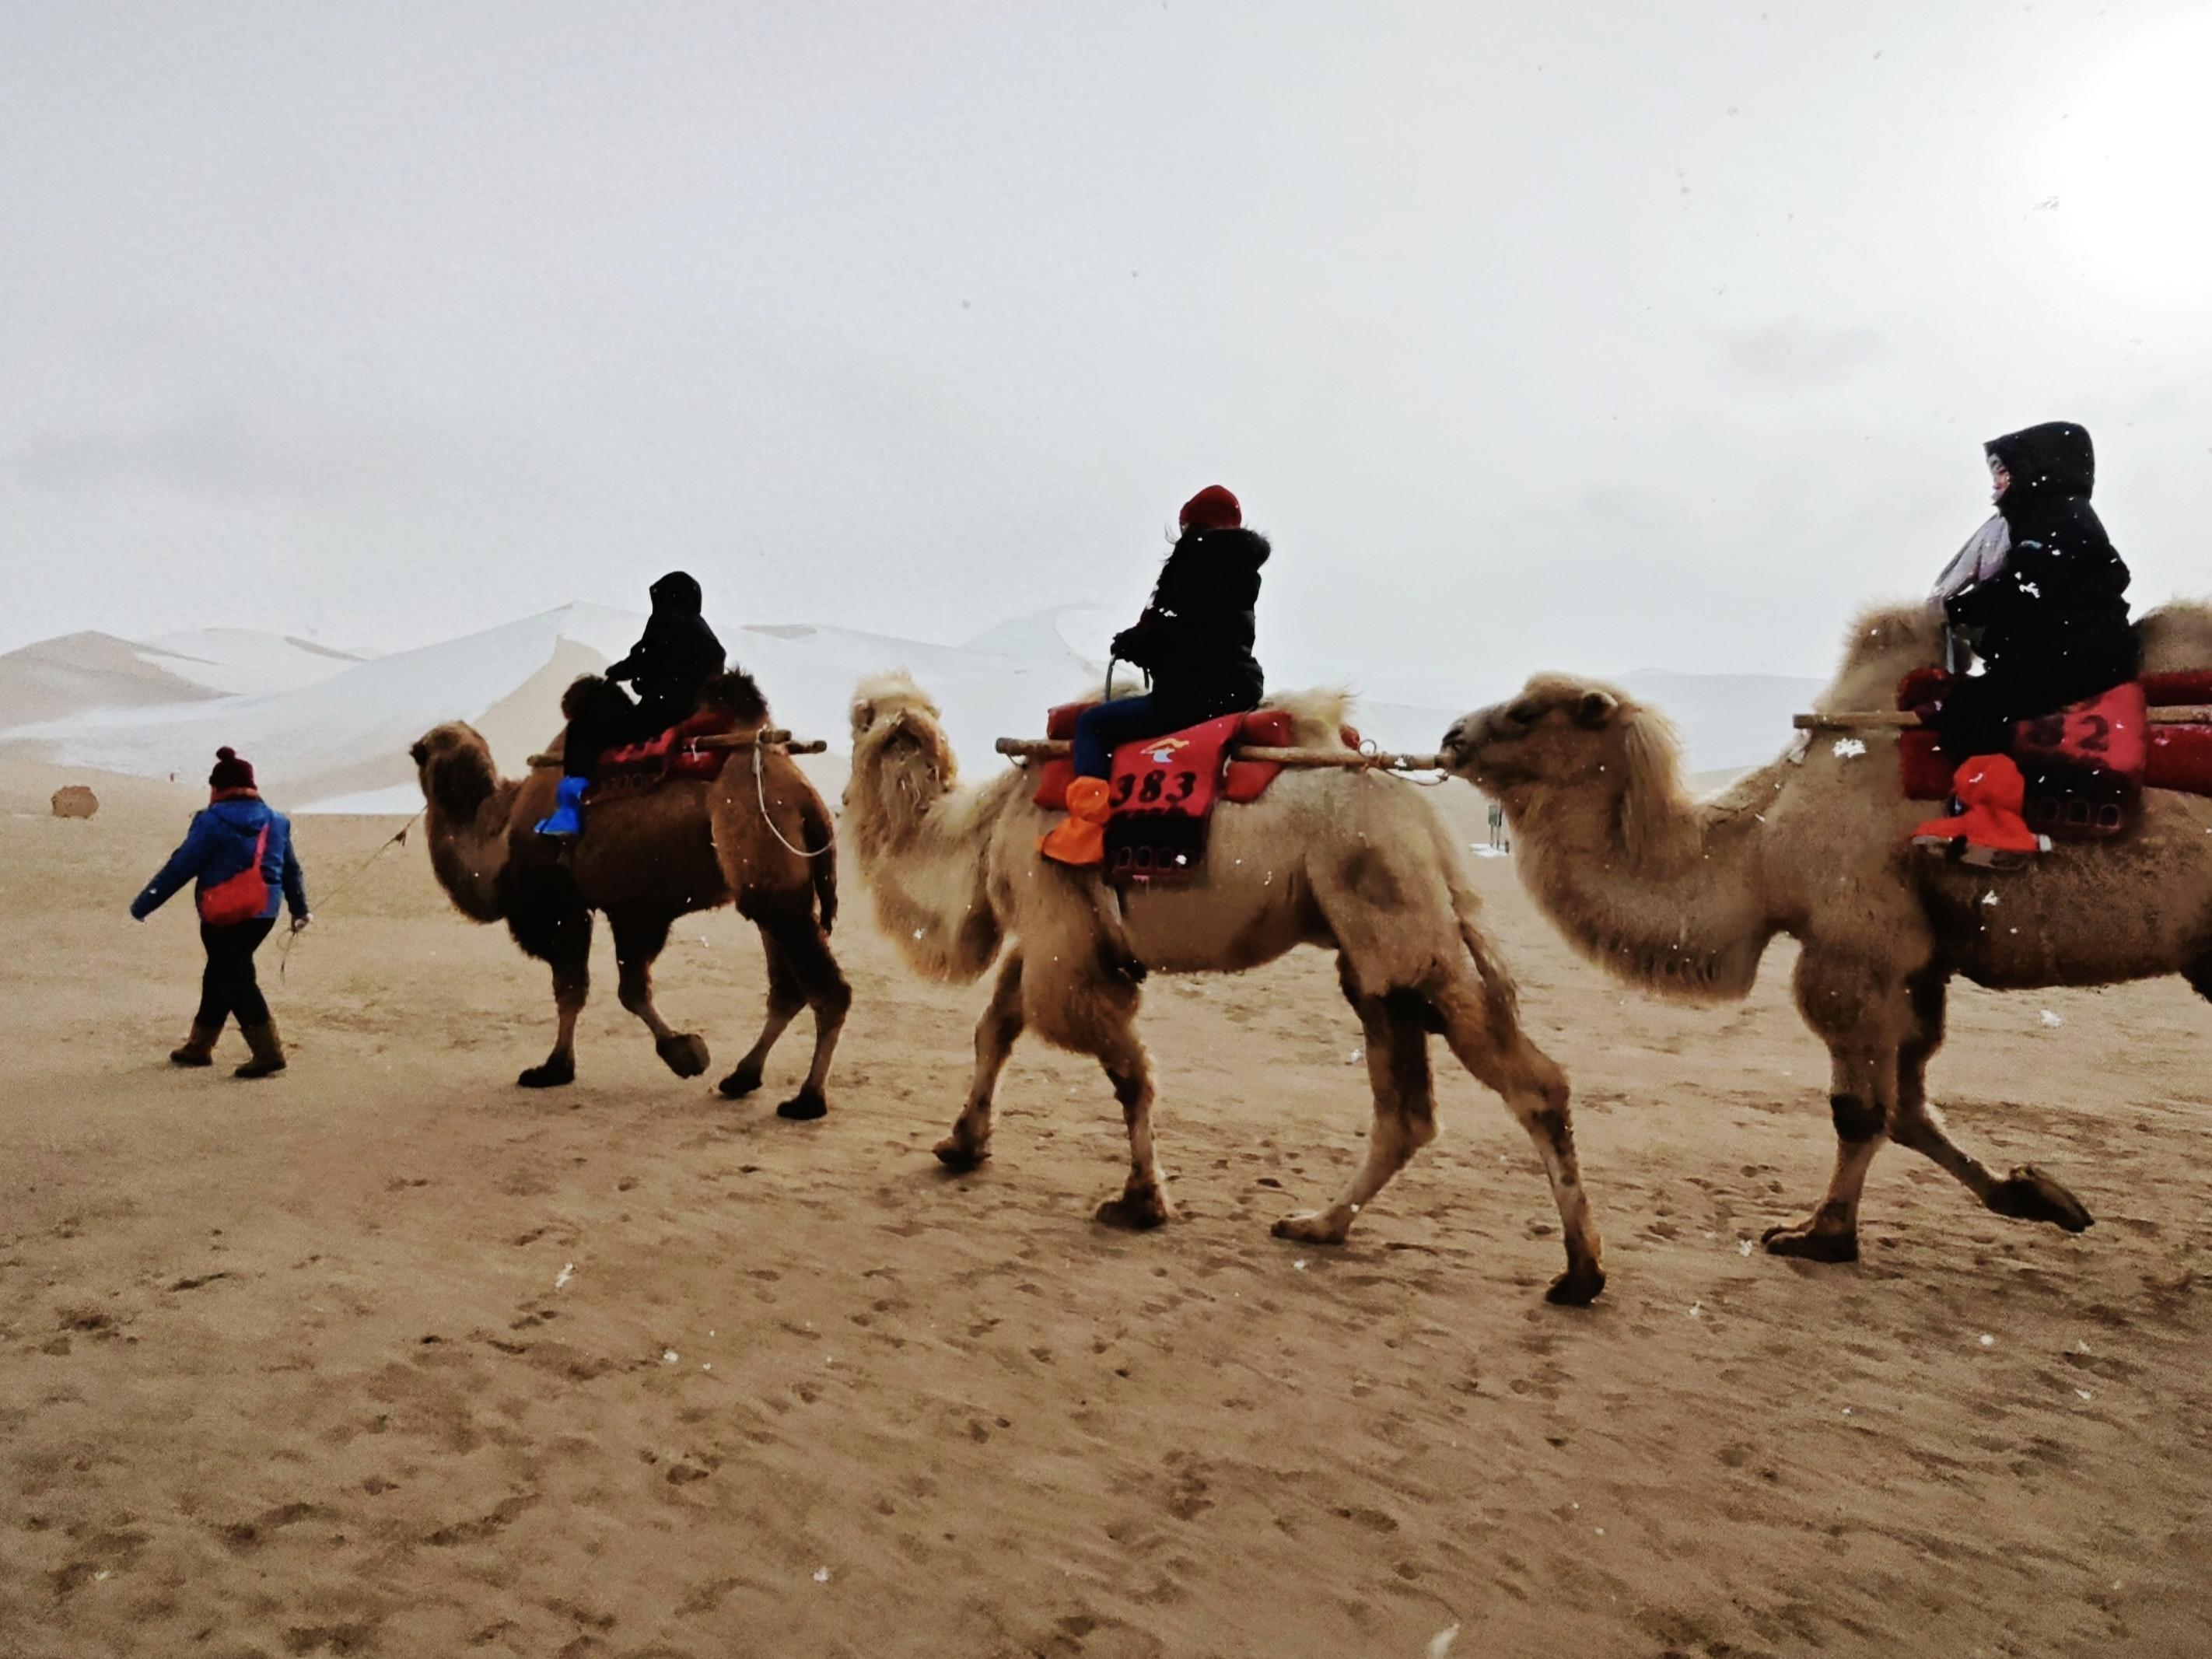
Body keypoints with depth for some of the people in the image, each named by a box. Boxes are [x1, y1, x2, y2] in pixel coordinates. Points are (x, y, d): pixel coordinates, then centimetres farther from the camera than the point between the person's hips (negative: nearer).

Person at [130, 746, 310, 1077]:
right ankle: (199, 1047, 30)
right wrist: (300, 910, 30)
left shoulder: (213, 821, -10)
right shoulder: (276, 822, 9)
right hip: (264, 913, 7)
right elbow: (292, 870, 18)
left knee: (236, 980, -2)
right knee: (220, 974, 19)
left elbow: (180, 867, -9)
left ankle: (269, 1052, -8)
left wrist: (143, 905, -2)